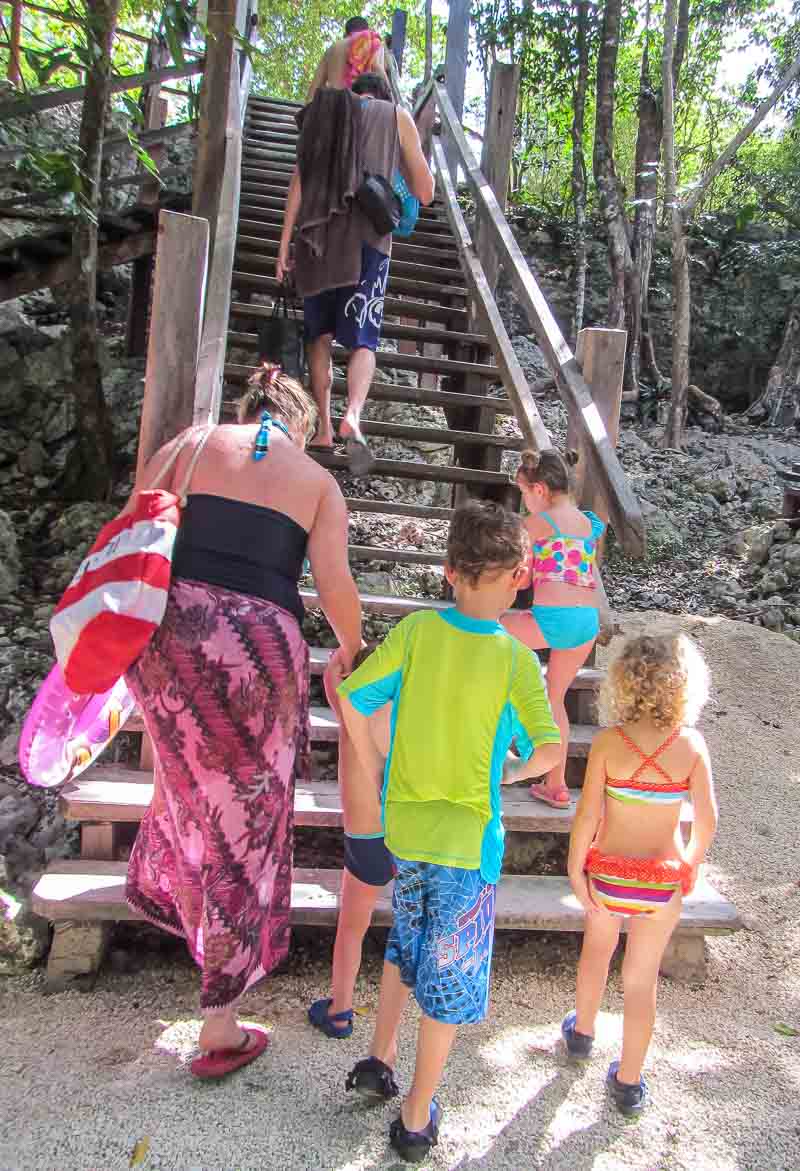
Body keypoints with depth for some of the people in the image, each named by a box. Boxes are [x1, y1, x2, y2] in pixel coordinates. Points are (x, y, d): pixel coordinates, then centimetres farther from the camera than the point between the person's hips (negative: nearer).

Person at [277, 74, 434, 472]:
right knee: (363, 340, -3)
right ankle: (353, 415, -28)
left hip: (319, 236, 2)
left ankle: (324, 427, 7)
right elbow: (425, 192, 13)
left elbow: (299, 184, 9)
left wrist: (284, 246, 8)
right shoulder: (398, 116, 14)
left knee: (319, 335, 11)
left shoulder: (325, 112, 19)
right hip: (369, 239, -2)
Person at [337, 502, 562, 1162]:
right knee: (450, 975, 14)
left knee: (408, 939, 29)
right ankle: (417, 1120, 28)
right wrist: (509, 772, 2)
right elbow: (549, 752, -19)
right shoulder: (516, 660, -16)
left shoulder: (416, 630, -10)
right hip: (467, 840, -3)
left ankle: (379, 1061, 38)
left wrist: (374, 773, 4)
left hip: (402, 828, 3)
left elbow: (353, 697, -10)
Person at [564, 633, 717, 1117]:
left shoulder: (608, 742, -16)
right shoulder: (691, 744, -13)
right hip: (663, 880, 0)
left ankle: (583, 1031, 51)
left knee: (597, 948, 28)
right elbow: (707, 821, -11)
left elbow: (587, 815, -16)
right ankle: (629, 1082, 31)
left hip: (608, 873, 0)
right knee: (642, 978, 18)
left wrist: (574, 869, -3)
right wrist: (691, 863, 8)